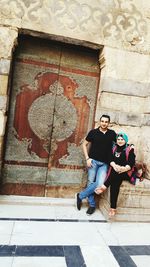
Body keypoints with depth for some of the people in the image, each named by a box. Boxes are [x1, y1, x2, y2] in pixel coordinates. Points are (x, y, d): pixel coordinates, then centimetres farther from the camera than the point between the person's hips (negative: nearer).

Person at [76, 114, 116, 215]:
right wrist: (87, 158, -4)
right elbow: (84, 144, 6)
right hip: (93, 161, -1)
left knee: (99, 185, -9)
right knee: (90, 182, 3)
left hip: (104, 163, 1)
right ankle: (92, 204, 24)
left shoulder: (112, 133, 4)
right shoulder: (93, 132, 0)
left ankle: (80, 196, 12)